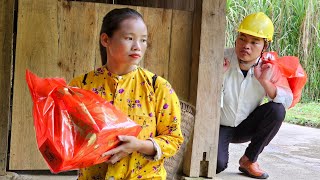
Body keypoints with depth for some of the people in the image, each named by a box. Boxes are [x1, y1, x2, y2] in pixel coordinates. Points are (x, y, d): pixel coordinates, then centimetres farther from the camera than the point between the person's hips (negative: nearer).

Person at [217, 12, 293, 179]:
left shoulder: (268, 68, -12)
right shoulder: (222, 60, -20)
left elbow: (287, 102, -15)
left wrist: (265, 82, -28)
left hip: (246, 127, 3)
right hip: (220, 126, -3)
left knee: (276, 110, -23)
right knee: (218, 165, -27)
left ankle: (249, 160, -7)